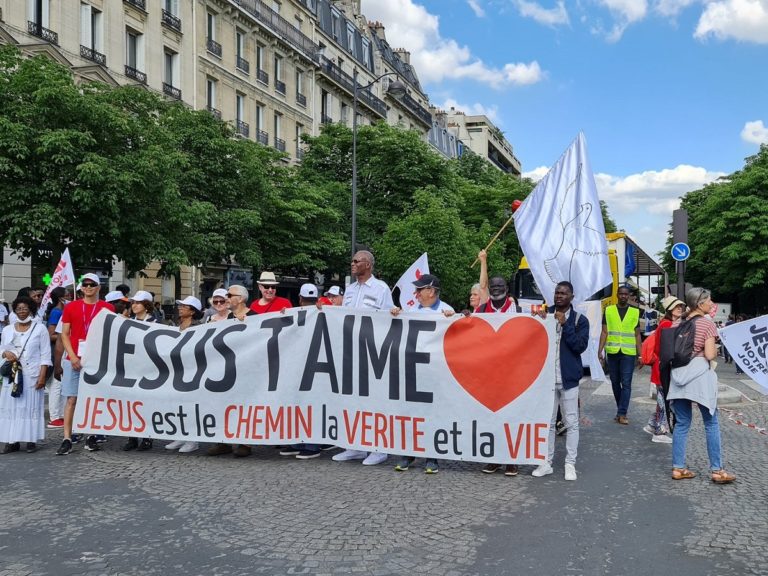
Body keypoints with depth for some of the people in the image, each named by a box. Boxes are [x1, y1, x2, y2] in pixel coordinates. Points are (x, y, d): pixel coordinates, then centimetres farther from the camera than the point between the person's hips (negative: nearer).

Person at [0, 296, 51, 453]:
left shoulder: (40, 328, 1)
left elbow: (45, 355, -2)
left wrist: (42, 376, -10)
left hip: (32, 375, -4)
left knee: (31, 406, -2)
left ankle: (31, 440, 3)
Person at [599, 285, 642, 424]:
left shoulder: (635, 312, 7)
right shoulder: (608, 310, 7)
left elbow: (637, 335, 9)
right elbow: (604, 332, 5)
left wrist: (640, 355, 5)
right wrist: (600, 350, -5)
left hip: (628, 353, -1)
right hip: (612, 352, 1)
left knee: (626, 384, -6)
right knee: (615, 383, 9)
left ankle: (622, 414, -4)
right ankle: (621, 410, 23)